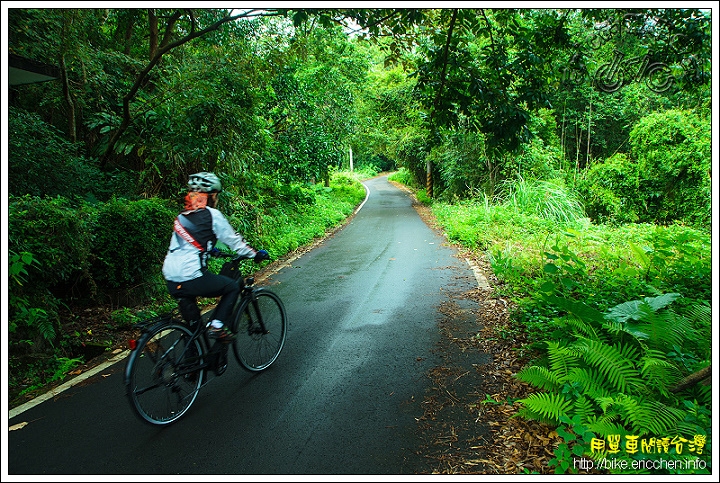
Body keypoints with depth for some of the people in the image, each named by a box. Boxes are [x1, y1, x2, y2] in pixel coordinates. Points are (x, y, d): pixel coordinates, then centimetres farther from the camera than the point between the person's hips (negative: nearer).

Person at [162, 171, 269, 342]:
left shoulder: (182, 216, 17)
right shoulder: (212, 214, -4)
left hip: (170, 281, 8)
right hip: (192, 279, -8)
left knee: (192, 321, 29)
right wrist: (255, 254, 15)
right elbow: (233, 240, 2)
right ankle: (217, 326, 6)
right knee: (233, 287, 16)